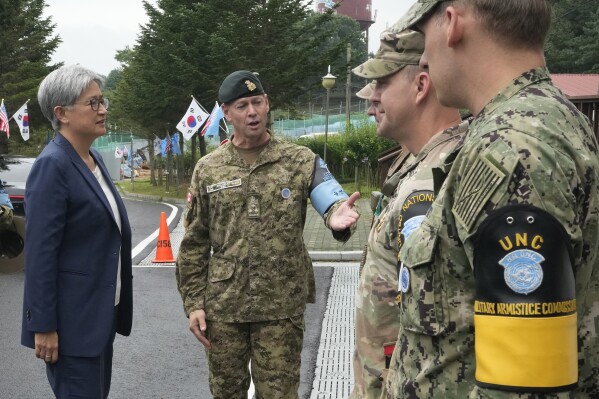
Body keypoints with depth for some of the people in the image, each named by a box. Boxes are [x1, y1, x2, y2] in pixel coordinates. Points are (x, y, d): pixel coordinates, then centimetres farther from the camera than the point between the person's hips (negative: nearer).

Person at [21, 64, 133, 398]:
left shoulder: (94, 159, 10)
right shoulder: (53, 165, -17)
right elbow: (40, 252, -20)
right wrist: (43, 326, -20)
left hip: (102, 314, 9)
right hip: (72, 320, -9)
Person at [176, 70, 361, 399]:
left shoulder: (302, 161, -1)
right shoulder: (207, 169, 4)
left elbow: (332, 200, -15)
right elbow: (194, 243, 6)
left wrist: (337, 215, -39)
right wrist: (193, 302, 1)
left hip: (282, 305, -2)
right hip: (222, 305, 2)